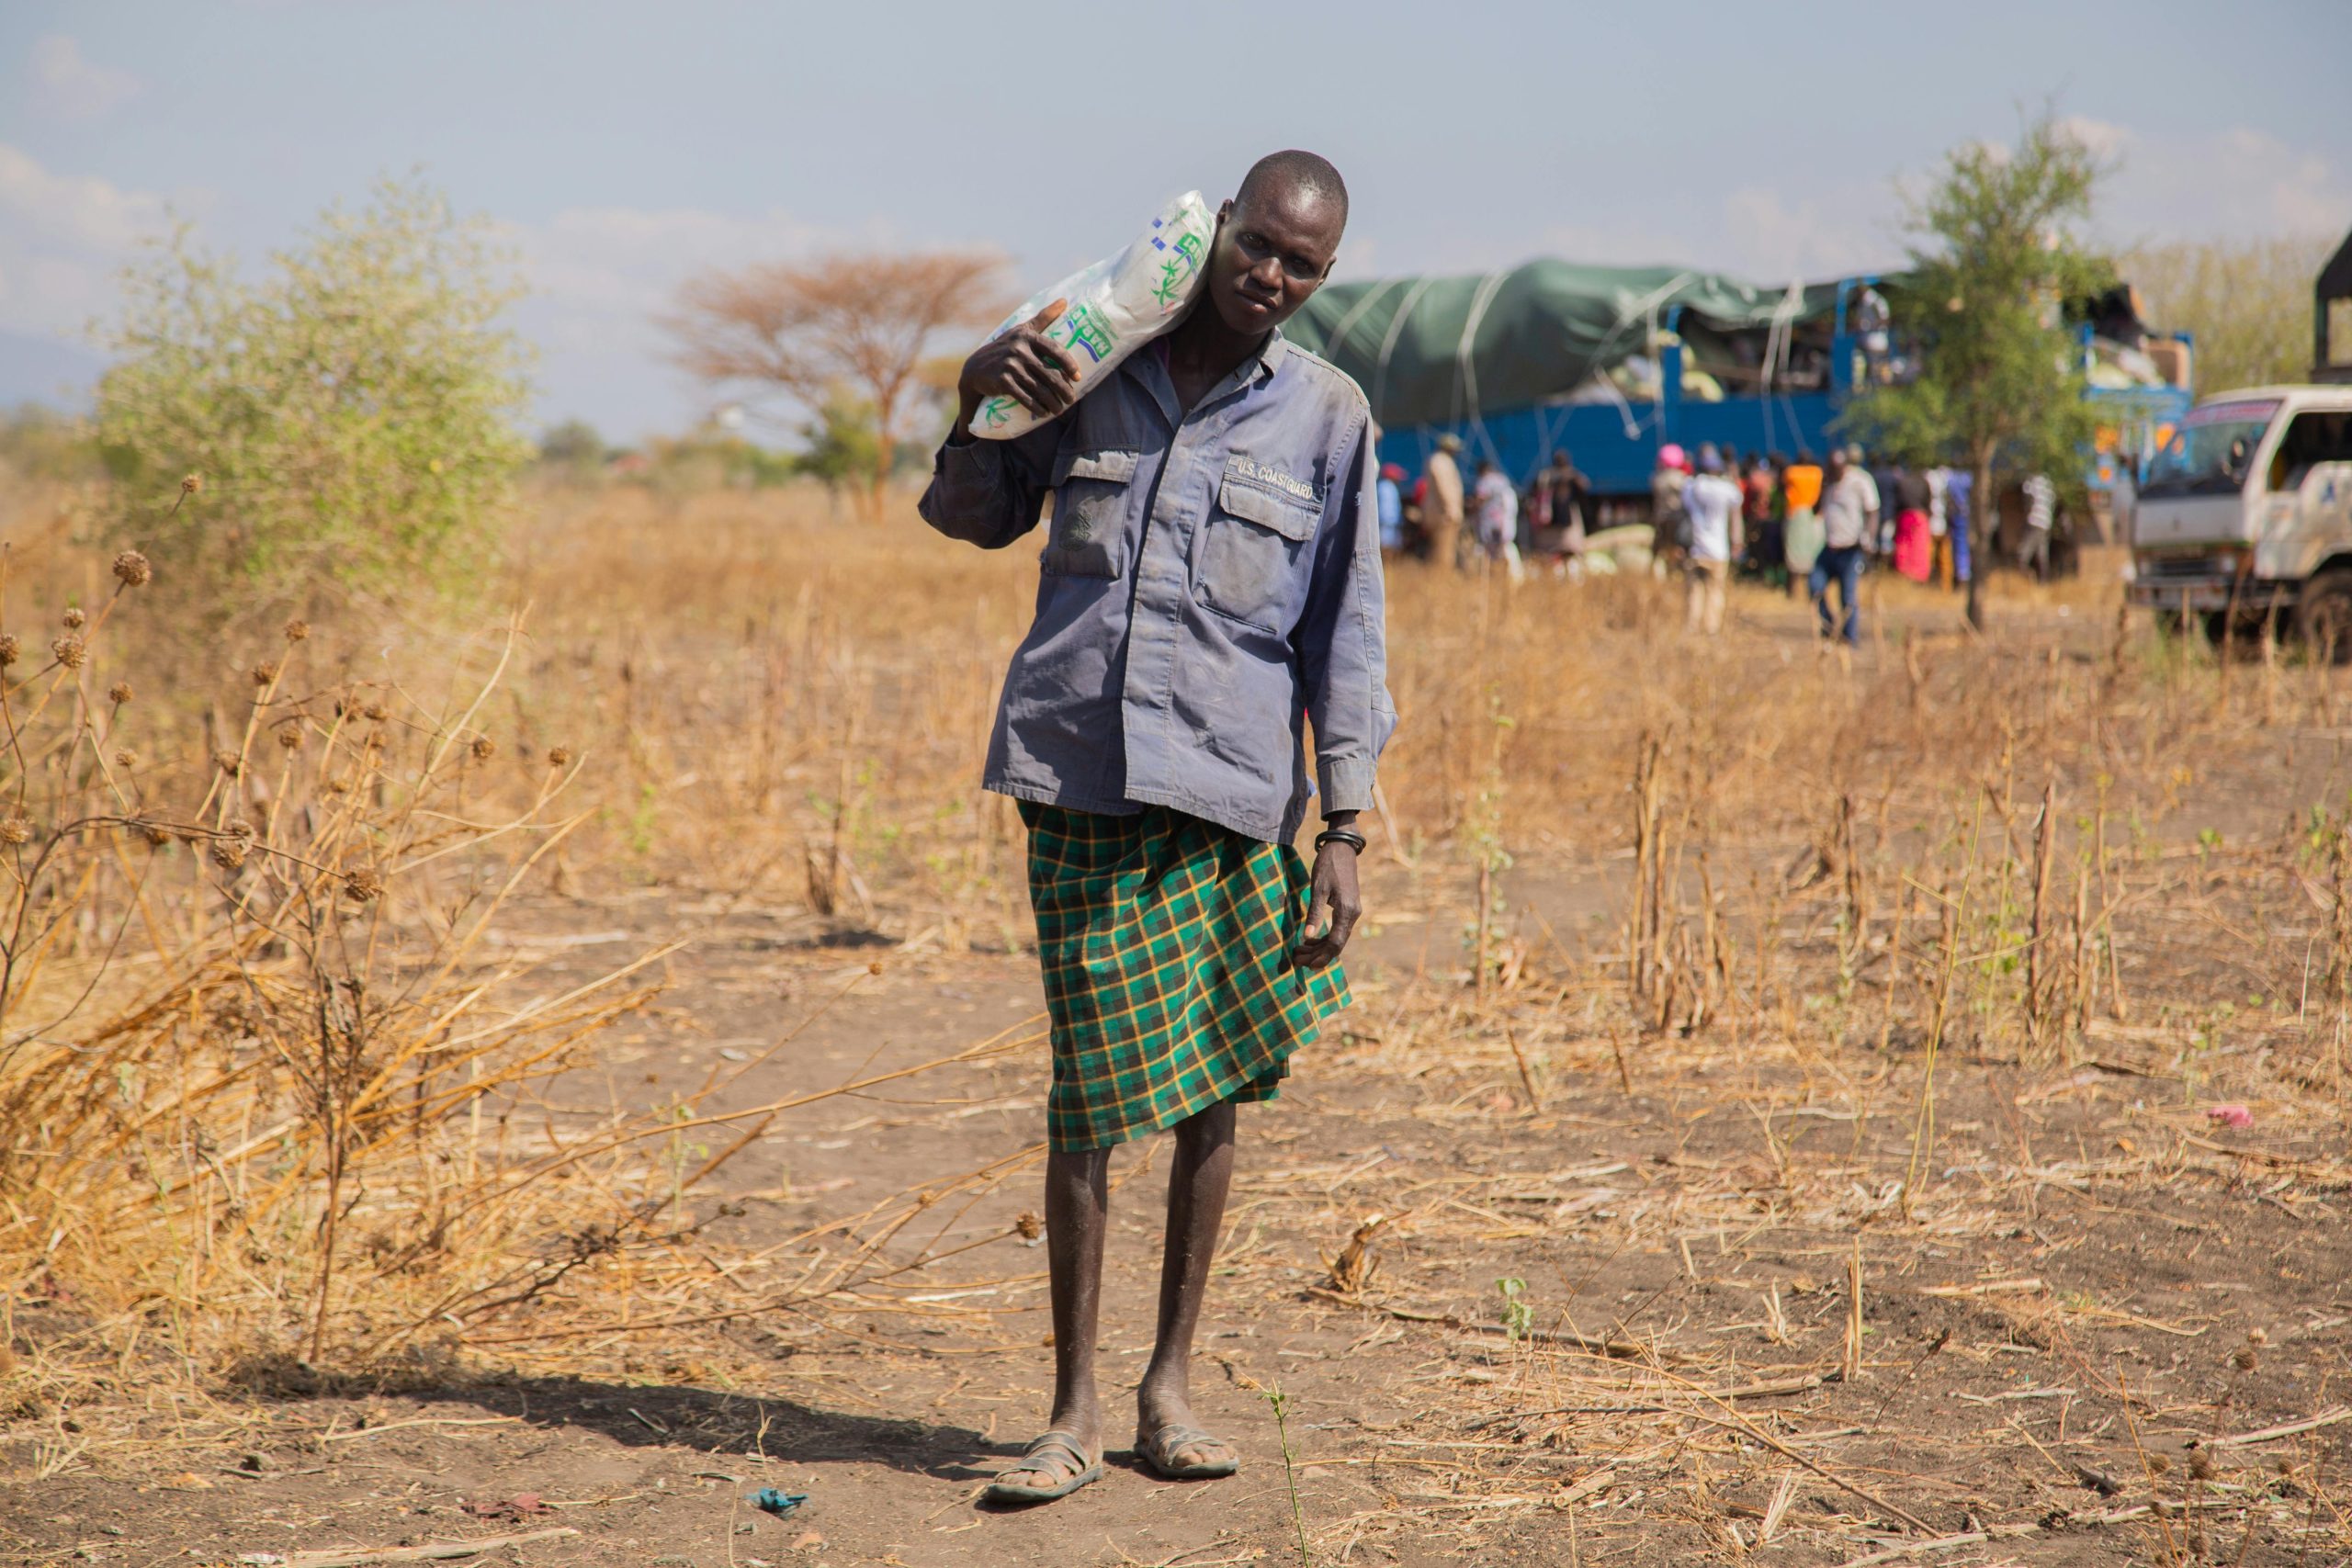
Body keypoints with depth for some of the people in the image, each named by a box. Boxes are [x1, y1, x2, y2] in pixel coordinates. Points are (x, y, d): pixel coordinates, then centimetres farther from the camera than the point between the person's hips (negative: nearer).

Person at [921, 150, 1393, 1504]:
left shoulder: (1328, 416, 4)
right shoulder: (1096, 360, 8)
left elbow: (1342, 633, 5)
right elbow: (977, 519, 19)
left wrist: (1345, 833, 0)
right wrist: (978, 401, -1)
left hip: (1229, 790, 0)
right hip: (1082, 780, 0)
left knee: (1215, 1089, 5)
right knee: (1091, 1096, -2)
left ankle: (1172, 1386, 19)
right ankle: (1076, 1411, 7)